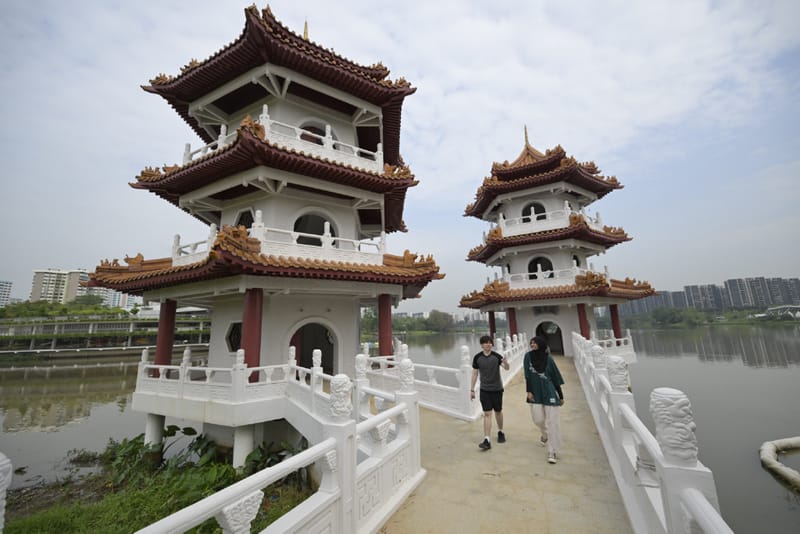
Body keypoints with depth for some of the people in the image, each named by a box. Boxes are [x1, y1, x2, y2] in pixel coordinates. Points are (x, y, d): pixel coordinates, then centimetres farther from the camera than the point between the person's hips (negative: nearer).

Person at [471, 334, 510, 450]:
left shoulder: (497, 356, -10)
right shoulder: (477, 357, -6)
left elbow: (507, 368, -21)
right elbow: (475, 373, 1)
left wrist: (506, 363, -45)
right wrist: (472, 389, 3)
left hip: (497, 389, 0)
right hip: (484, 390, 0)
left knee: (498, 411, 16)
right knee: (487, 414, -3)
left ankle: (500, 432, 39)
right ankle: (487, 440, 0)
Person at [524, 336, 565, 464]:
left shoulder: (548, 359, -9)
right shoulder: (528, 356, -3)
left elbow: (556, 379, -2)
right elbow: (527, 376, 0)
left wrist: (561, 396, 2)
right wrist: (529, 391, -4)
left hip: (549, 393, -3)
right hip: (536, 393, 3)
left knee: (551, 423, -2)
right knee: (538, 419, 8)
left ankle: (553, 453, 8)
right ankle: (546, 435, 42)